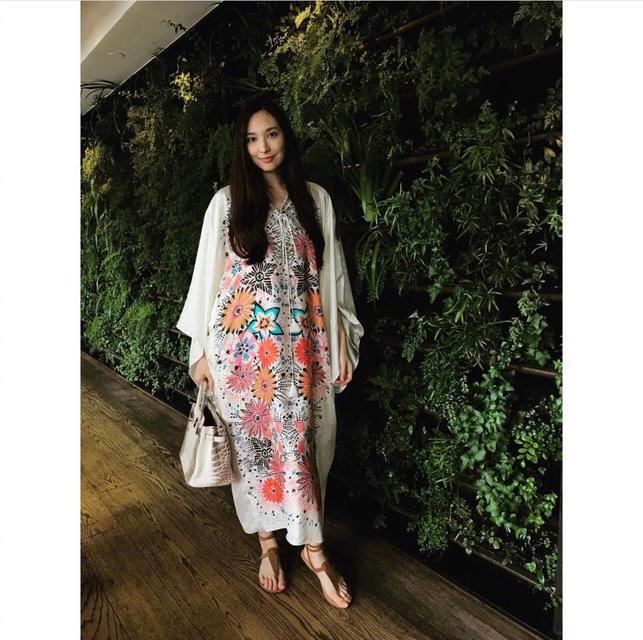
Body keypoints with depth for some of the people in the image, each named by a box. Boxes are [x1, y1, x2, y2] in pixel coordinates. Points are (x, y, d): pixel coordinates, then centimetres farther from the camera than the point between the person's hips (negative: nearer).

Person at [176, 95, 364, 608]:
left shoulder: (316, 199, 8)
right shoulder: (228, 201, 3)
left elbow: (331, 276, 8)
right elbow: (208, 277, 3)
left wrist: (342, 342, 5)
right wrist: (202, 350, 1)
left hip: (301, 344, 2)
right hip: (244, 345, -1)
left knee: (304, 442, 5)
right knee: (254, 443, 6)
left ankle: (311, 547, 21)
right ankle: (268, 543, 25)